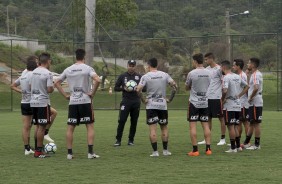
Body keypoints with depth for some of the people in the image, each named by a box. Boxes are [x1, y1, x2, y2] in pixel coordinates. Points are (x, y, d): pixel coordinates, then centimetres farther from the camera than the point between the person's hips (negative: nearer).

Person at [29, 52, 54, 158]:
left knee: (38, 126, 15)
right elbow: (49, 89, -16)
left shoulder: (34, 72, 10)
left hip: (33, 102, 7)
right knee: (42, 127, -4)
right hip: (43, 102, -7)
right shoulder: (48, 73, -13)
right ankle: (38, 151, -4)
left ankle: (37, 149, 17)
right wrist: (53, 88, 4)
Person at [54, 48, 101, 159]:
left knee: (70, 128, 7)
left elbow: (57, 83, 11)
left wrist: (65, 95, 11)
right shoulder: (87, 68, -6)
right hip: (85, 101, -3)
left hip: (72, 102, 3)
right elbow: (97, 80, -21)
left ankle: (69, 153, 6)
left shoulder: (68, 70, 7)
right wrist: (92, 93, -9)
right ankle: (90, 152, -3)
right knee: (90, 126, 3)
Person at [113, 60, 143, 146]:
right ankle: (118, 140, -5)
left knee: (134, 121, 4)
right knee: (121, 120, -8)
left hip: (136, 101, 2)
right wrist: (124, 88, -11)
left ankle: (131, 140, 13)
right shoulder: (122, 76, 5)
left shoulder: (139, 76, 9)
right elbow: (116, 88, 7)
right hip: (126, 101, -2)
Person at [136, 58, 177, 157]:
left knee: (153, 129, -2)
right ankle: (165, 150, 15)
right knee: (164, 127, 13)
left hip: (151, 105, -2)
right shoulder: (164, 75, 3)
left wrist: (143, 100, -2)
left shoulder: (145, 76, -5)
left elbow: (138, 90, -15)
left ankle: (155, 151, -6)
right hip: (163, 105, 2)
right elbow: (175, 86, -3)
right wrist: (170, 98, 4)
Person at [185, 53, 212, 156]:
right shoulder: (209, 73, 2)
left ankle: (195, 150, -4)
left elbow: (187, 88, 2)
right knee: (206, 125, 9)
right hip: (205, 102, 4)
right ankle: (208, 148, 6)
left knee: (193, 125, -1)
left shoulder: (192, 73, -11)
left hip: (194, 102, -4)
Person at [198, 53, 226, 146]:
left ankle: (223, 139, 6)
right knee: (208, 118, 9)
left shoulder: (218, 69, -8)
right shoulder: (207, 69, 13)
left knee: (221, 118, 1)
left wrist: (222, 97, -12)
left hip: (217, 98, -7)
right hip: (207, 97, 7)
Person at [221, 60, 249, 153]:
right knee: (235, 126, 15)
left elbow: (225, 91, -26)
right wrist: (239, 95, 13)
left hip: (229, 106, -8)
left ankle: (233, 148, -2)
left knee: (230, 126, -3)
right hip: (238, 105, 8)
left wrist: (222, 100, -10)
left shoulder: (226, 77, -14)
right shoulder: (237, 77, 10)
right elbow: (247, 86, 17)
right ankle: (238, 146, 19)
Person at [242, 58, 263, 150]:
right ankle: (246, 143, 22)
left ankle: (257, 145, 2)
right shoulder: (257, 74, 15)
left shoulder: (255, 75, -17)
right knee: (252, 123, 14)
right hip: (254, 103, 10)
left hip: (255, 103, -10)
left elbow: (256, 88, -28)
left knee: (256, 123, -4)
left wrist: (250, 97, -18)